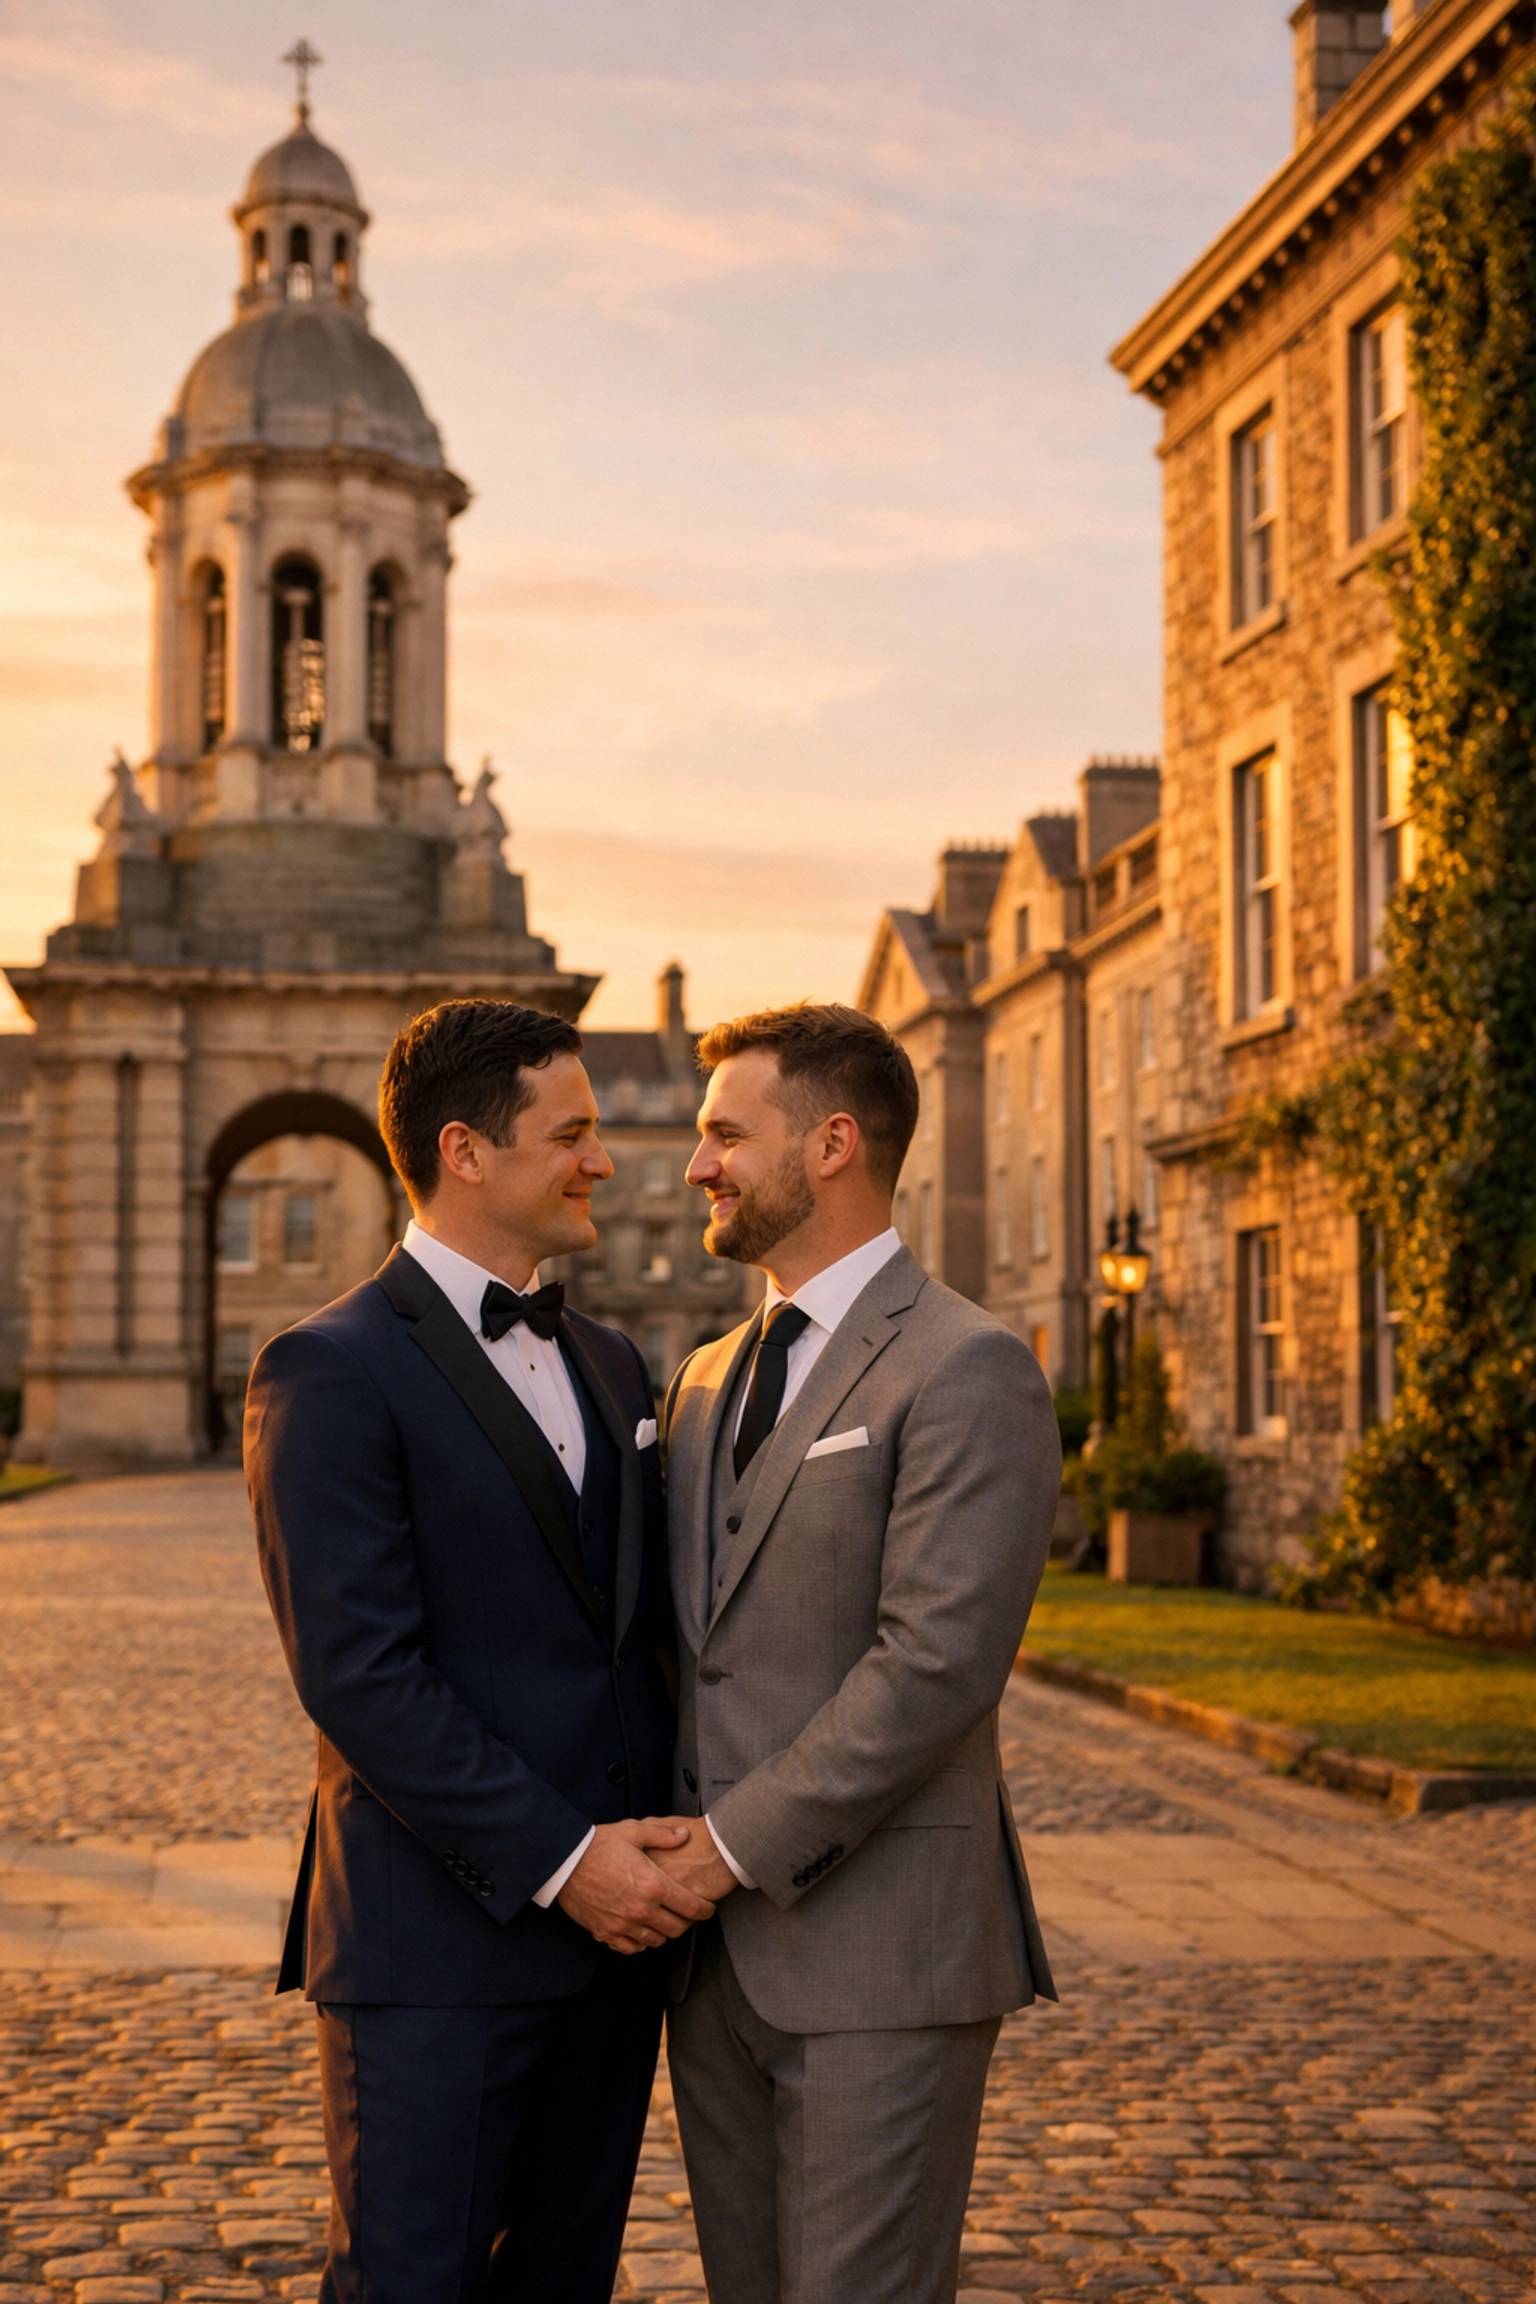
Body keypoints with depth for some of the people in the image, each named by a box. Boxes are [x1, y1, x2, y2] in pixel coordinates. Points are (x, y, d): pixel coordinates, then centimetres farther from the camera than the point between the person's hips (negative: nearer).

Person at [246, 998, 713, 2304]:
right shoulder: (332, 1373, -10)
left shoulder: (609, 1364, 15)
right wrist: (558, 1859, -18)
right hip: (443, 1946, -7)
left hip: (611, 1918, 7)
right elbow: (359, 1672, -17)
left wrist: (672, 1834, 2)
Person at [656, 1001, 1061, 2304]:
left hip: (878, 1948, -7)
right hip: (718, 1945, 8)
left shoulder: (967, 1373, -11)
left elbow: (939, 1662, -19)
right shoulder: (709, 1380, 15)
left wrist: (740, 1841, -16)